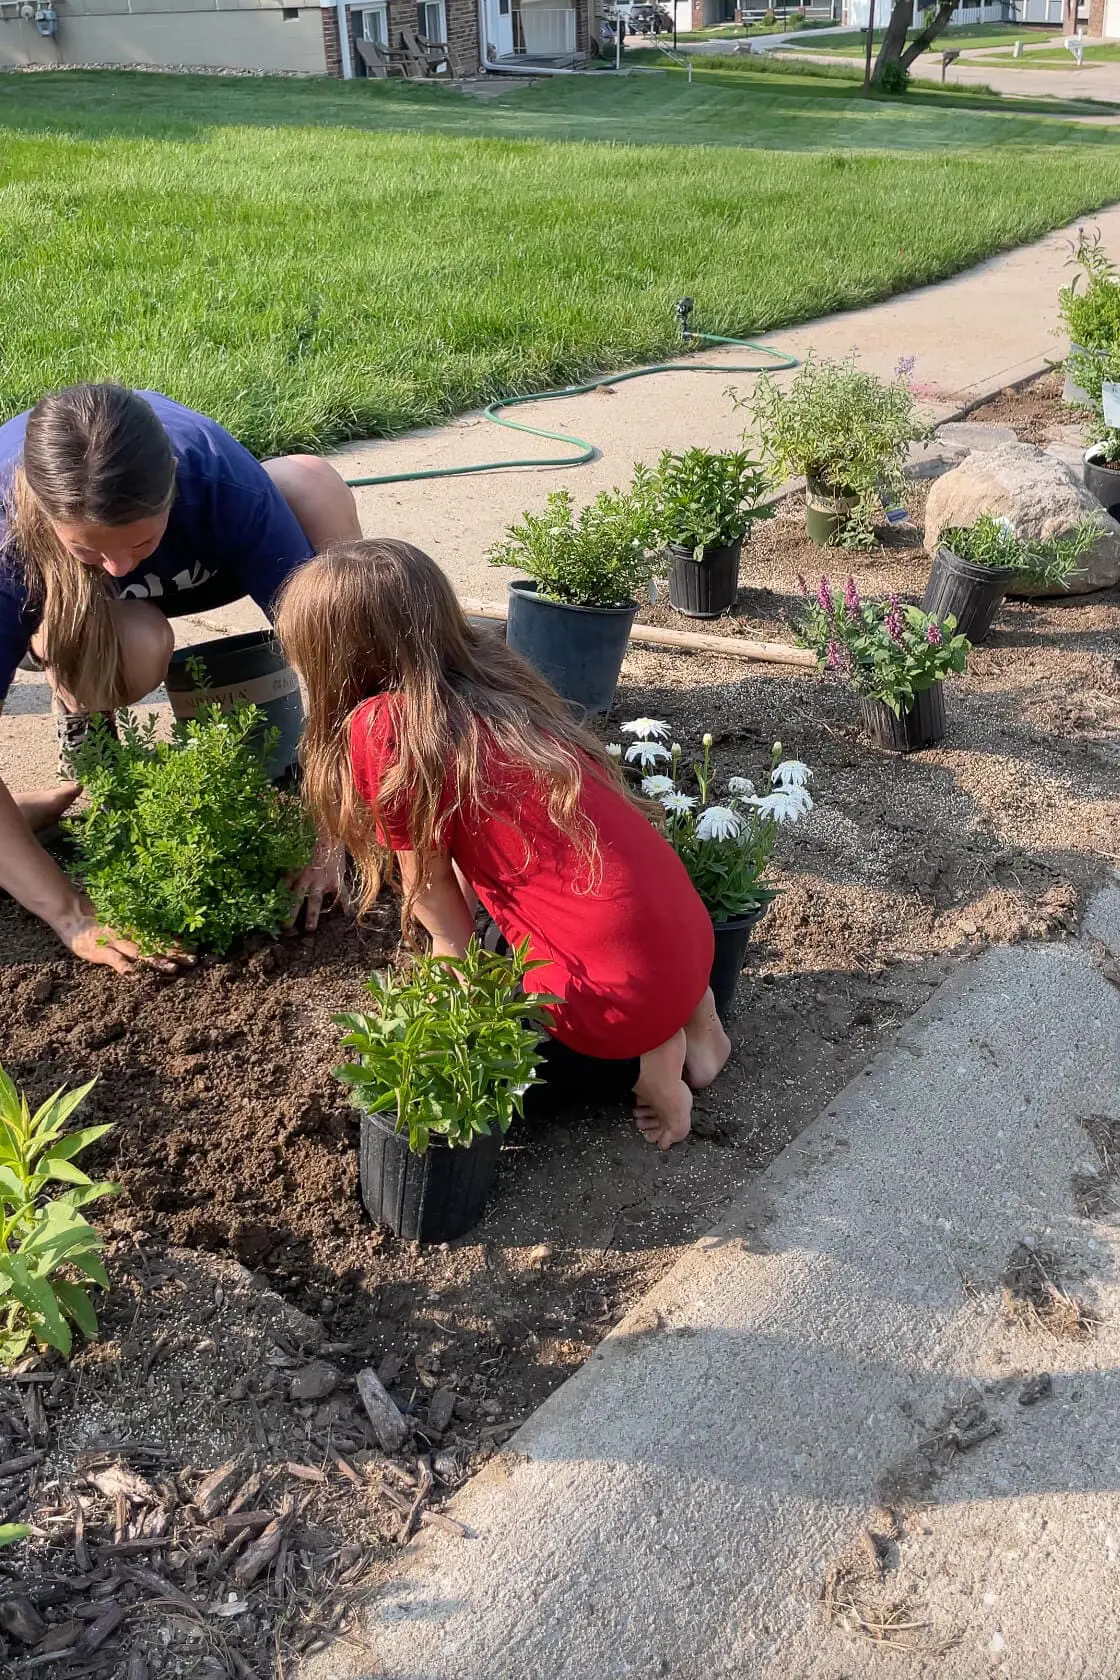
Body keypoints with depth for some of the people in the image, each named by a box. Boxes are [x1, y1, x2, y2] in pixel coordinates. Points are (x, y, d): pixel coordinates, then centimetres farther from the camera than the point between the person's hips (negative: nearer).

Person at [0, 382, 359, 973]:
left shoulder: (222, 479, -39)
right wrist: (72, 918, -42)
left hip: (192, 566, 2)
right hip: (56, 602, -2)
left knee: (312, 481, -29)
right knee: (136, 646, -39)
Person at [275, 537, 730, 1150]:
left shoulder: (380, 727, -11)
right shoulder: (494, 675, 8)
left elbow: (429, 883, -1)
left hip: (619, 988, -7)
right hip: (690, 933, 7)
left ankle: (646, 1055, 3)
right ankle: (691, 1013, 19)